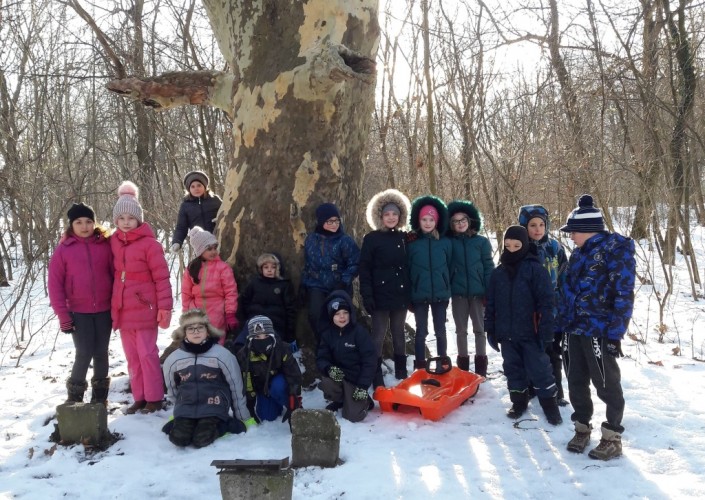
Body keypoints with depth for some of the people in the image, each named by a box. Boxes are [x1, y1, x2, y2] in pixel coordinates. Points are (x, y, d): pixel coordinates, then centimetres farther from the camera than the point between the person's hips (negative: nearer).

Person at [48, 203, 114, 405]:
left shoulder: (105, 245, 0)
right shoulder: (63, 249, -3)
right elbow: (55, 284, -2)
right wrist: (63, 315, -6)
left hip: (104, 310, 2)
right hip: (79, 312, -1)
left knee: (101, 353, 8)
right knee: (84, 354, -4)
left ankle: (100, 396, 22)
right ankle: (74, 396, 14)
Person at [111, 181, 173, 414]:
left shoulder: (149, 244, -10)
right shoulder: (113, 242, 6)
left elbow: (162, 277, -11)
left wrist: (165, 306, -14)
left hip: (144, 309, -6)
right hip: (122, 310, 6)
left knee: (147, 354, -1)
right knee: (132, 357, 12)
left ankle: (154, 398, 10)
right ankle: (139, 397, 21)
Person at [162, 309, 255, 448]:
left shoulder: (222, 354, -6)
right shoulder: (173, 359, 0)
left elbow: (237, 388, 1)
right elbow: (172, 390, 17)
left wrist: (244, 419, 7)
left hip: (213, 407, -2)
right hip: (186, 408, 2)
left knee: (201, 440, -25)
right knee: (179, 438, -23)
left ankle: (221, 425, 3)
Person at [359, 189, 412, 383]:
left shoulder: (404, 238, 9)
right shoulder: (371, 238, -4)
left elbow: (409, 266, 12)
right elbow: (364, 269, -7)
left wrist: (412, 292, 8)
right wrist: (367, 295, -13)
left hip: (401, 294, 4)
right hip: (381, 295, -4)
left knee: (399, 333, 14)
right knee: (378, 335, -2)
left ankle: (401, 371, 24)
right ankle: (376, 376, 3)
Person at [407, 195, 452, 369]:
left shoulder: (445, 243, 1)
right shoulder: (412, 243, -2)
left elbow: (450, 267, 6)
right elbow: (407, 270, 0)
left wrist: (448, 290, 5)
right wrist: (408, 296, -1)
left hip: (440, 294, 1)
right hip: (419, 295, -1)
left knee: (440, 331, 11)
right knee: (421, 332, 6)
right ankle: (420, 367, 14)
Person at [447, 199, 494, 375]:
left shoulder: (481, 241, 1)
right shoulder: (448, 242, 2)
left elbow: (489, 267, 1)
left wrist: (489, 293, -4)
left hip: (477, 292, 0)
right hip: (458, 293, 0)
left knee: (479, 328, 7)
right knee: (461, 330, 9)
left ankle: (481, 363, 16)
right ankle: (462, 362, 18)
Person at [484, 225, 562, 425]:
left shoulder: (535, 269, -7)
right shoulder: (498, 273, 7)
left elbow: (546, 301, -10)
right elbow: (491, 304, 12)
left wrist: (546, 329, -14)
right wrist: (490, 330, 10)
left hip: (530, 333, -4)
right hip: (506, 334, 5)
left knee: (539, 369, 2)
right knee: (513, 369, 14)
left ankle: (549, 404, 17)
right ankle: (518, 401, 28)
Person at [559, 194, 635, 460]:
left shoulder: (616, 249, -11)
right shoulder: (580, 253, 13)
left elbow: (624, 294, -15)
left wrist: (616, 333, -18)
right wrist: (562, 325, 16)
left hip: (599, 330, -7)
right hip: (574, 329, 7)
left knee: (606, 384, 4)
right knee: (576, 382, 14)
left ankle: (612, 438, 17)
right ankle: (582, 428, 30)